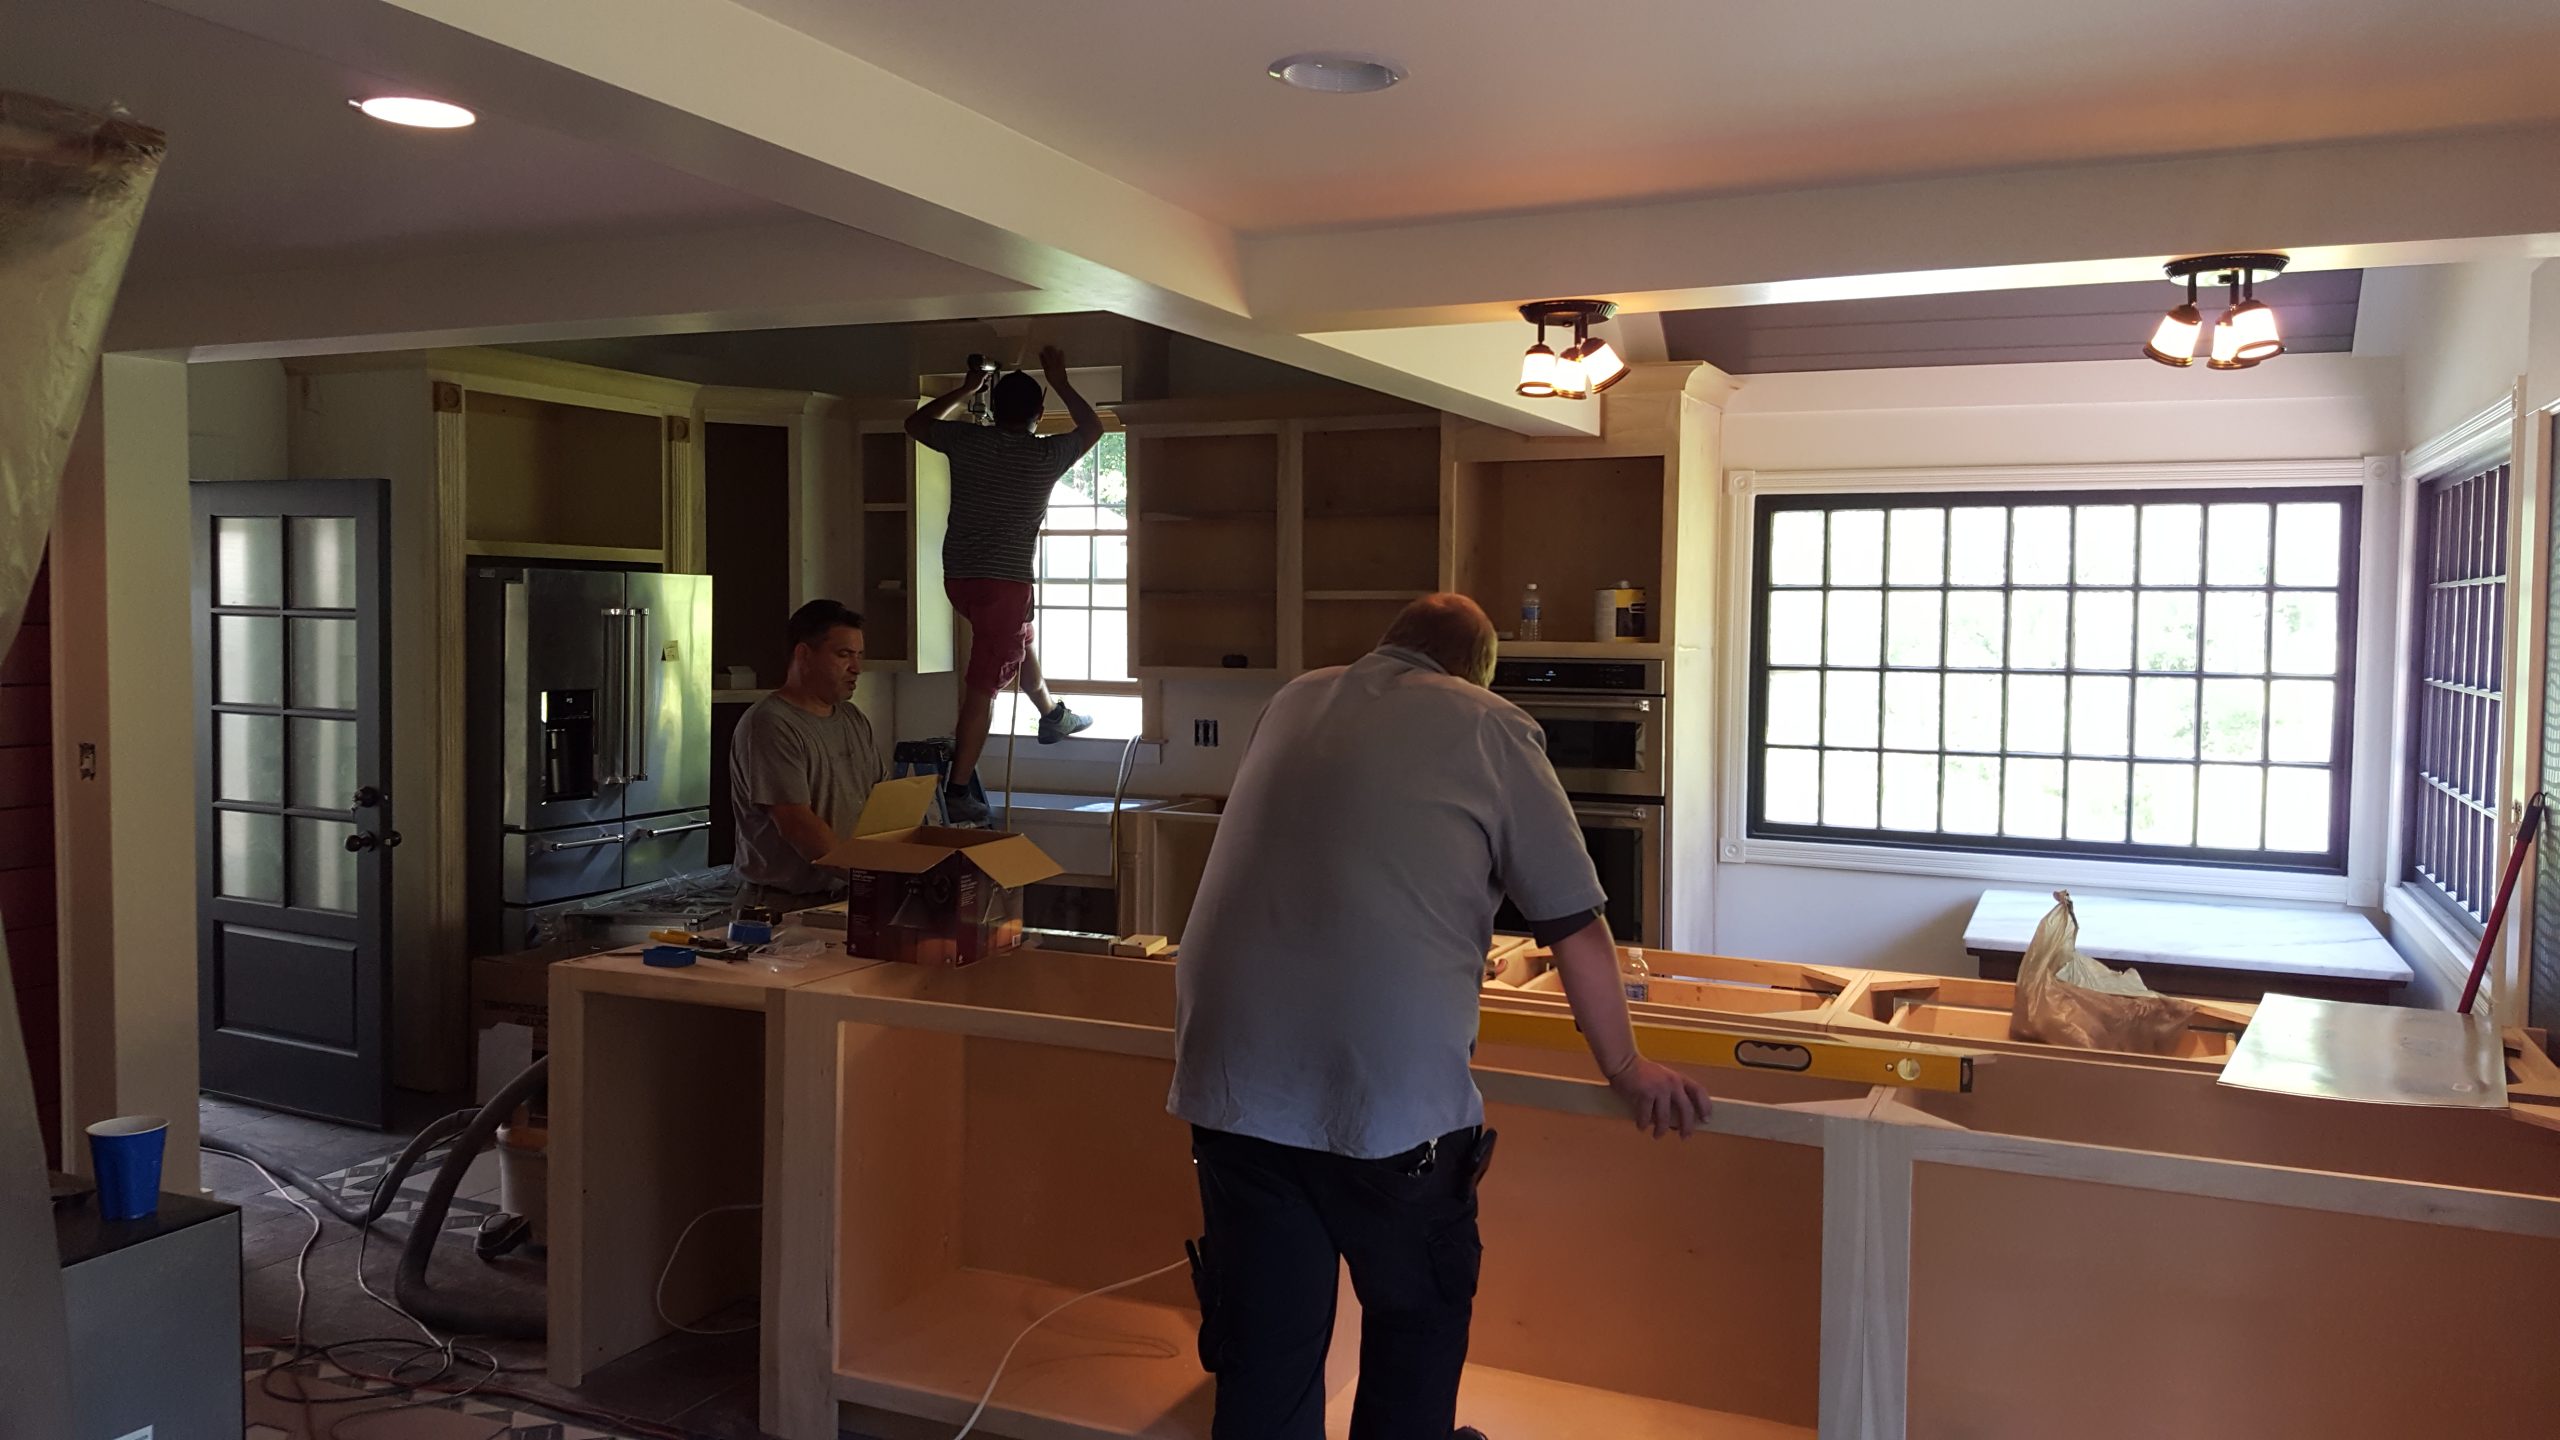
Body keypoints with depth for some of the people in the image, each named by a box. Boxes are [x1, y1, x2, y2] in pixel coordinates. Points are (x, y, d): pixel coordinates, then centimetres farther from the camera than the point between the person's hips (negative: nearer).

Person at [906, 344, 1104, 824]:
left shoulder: (966, 441, 1)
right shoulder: (1046, 455, -5)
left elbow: (916, 423, 23)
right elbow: (1093, 428, 16)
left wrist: (967, 389, 27)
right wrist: (1060, 381, 23)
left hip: (958, 577, 6)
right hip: (1005, 581, -6)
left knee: (1020, 635, 32)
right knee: (982, 689, -6)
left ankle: (1051, 715, 51)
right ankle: (958, 792, -9)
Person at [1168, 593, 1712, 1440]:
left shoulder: (1293, 704, 19)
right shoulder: (1490, 729, 5)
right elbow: (1576, 926, 5)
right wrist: (1626, 1070, 18)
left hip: (1233, 1076, 4)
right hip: (1391, 1080, -4)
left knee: (1264, 1346, 14)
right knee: (1420, 1312, 21)